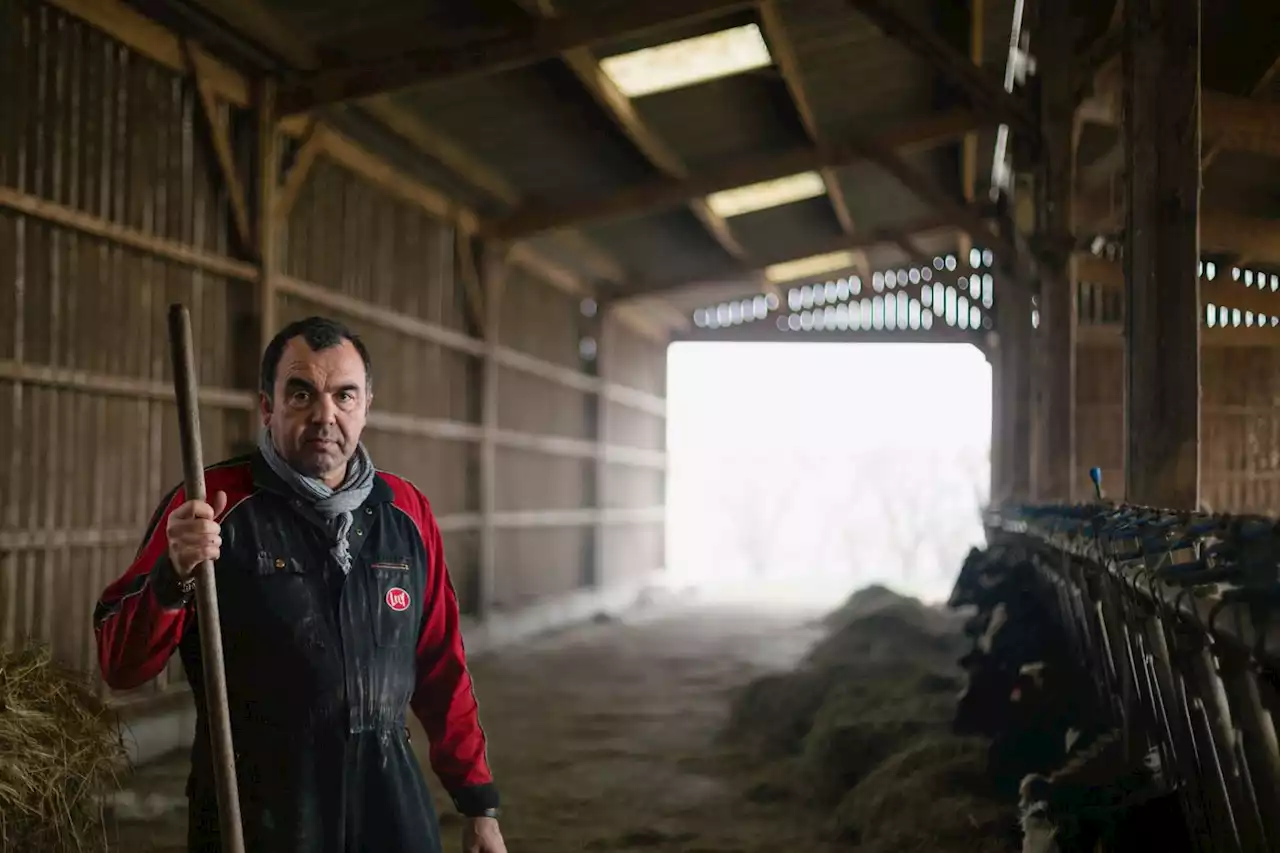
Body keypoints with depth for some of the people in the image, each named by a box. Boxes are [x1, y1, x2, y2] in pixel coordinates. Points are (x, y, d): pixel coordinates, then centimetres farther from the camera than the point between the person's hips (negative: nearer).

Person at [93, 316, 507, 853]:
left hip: (390, 803, 3)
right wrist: (173, 577, -26)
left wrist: (478, 801, 10)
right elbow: (121, 666, -9)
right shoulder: (210, 505, -8)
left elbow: (441, 669, 11)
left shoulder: (407, 512, 5)